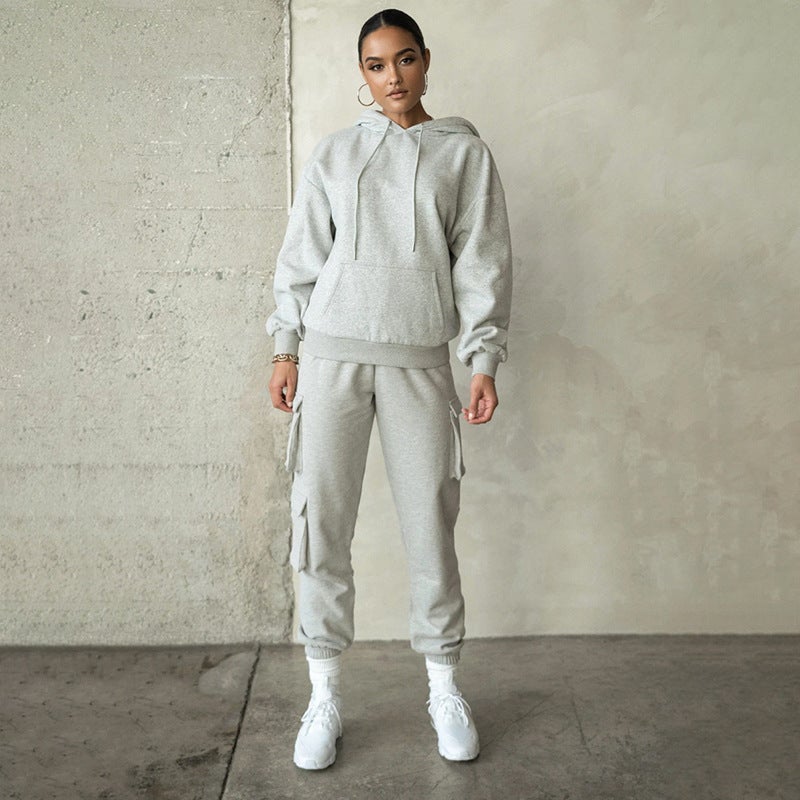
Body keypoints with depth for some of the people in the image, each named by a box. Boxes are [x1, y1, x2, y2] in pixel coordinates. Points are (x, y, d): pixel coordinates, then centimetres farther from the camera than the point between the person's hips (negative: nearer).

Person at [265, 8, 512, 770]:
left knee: (430, 527, 3)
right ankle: (325, 696, 15)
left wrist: (484, 361, -3)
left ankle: (444, 690, 20)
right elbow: (301, 256, 10)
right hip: (332, 355, 1)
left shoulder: (464, 152, 6)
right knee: (320, 524, 1)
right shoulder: (334, 152, 9)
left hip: (419, 362, -1)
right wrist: (285, 350, 5)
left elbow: (481, 262, 3)